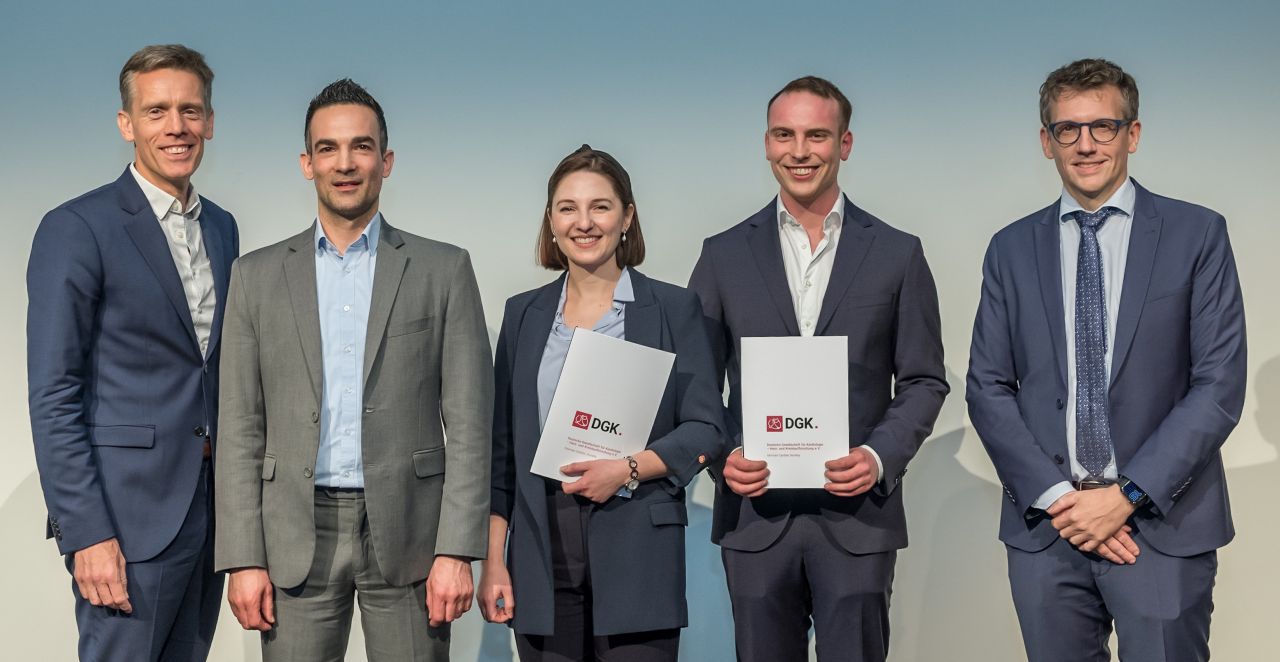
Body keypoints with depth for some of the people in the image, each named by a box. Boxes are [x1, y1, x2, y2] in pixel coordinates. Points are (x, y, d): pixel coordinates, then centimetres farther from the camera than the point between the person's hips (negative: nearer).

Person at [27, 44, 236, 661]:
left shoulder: (221, 227, 12)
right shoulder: (76, 228, -9)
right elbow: (53, 397, -12)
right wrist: (86, 534, -17)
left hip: (211, 510, 7)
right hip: (130, 516, -7)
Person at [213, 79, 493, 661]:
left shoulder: (443, 269, 4)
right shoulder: (257, 275, 8)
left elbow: (467, 423, 0)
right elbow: (241, 431, 6)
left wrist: (456, 551, -8)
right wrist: (244, 558, -2)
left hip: (407, 530, -1)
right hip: (297, 536, 1)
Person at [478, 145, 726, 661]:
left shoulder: (673, 308, 3)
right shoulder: (523, 314, 11)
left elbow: (704, 429, 0)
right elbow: (503, 447, 11)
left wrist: (627, 469, -16)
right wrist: (493, 561, 5)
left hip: (638, 556, -2)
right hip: (543, 559, 3)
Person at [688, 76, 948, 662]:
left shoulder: (897, 255, 5)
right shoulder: (724, 256, 6)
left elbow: (924, 381, 5)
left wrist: (880, 456, -11)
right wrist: (723, 455, -9)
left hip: (858, 513, -1)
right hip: (755, 514, 1)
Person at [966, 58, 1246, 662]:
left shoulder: (1197, 235, 1)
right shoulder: (1012, 249, 8)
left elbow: (1220, 386, -5)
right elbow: (988, 389, 4)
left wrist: (1128, 495, -11)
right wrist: (1055, 496, -8)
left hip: (1164, 527, -2)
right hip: (1044, 527, 2)